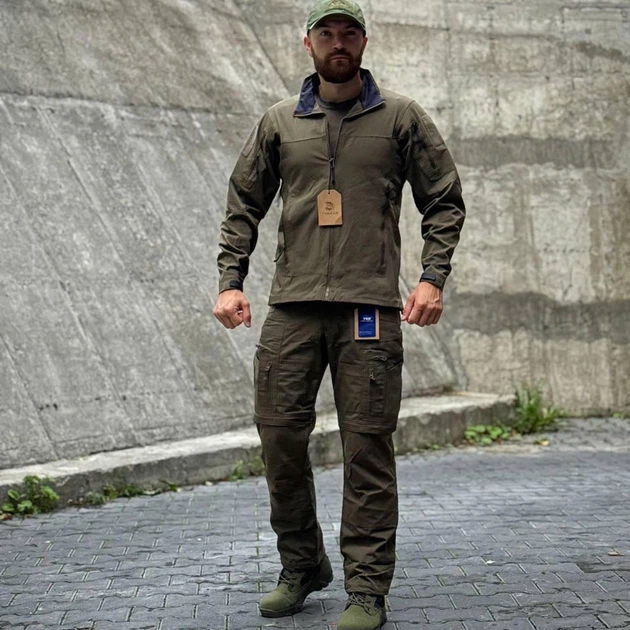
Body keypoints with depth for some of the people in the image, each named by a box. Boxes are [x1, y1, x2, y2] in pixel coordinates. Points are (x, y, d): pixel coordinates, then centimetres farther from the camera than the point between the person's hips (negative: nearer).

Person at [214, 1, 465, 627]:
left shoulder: (401, 117, 8)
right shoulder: (278, 122, 13)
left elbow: (445, 201, 9)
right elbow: (243, 206, 18)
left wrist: (432, 278, -3)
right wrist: (230, 281, 7)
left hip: (369, 306, -2)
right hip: (291, 305, 3)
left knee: (367, 446, -4)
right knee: (279, 435, 2)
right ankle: (301, 568, 21)